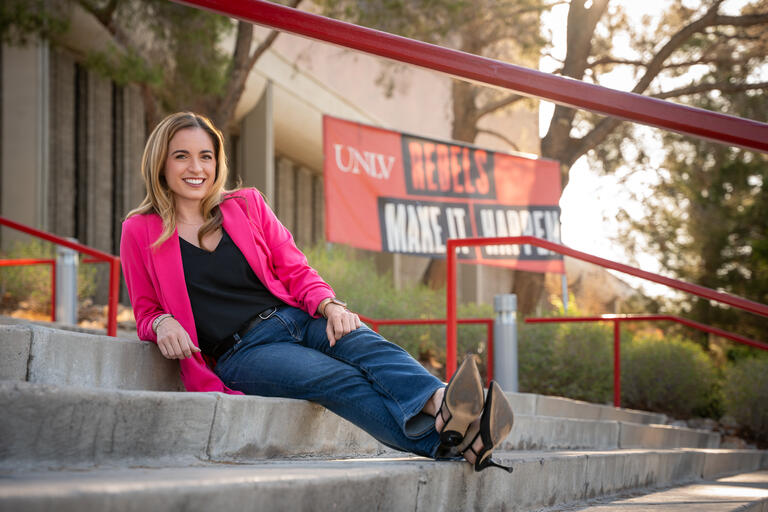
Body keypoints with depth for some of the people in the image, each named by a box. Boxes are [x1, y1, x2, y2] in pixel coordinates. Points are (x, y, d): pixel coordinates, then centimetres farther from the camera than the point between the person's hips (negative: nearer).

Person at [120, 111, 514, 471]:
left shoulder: (246, 205, 15)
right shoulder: (140, 233, 7)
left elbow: (296, 272, 12)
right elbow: (147, 311, 12)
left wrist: (330, 306, -10)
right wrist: (162, 324, -13)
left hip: (295, 319, 4)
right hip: (242, 352, -4)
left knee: (362, 344, -31)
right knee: (339, 379, -32)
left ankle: (440, 404, -60)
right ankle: (445, 439, -58)